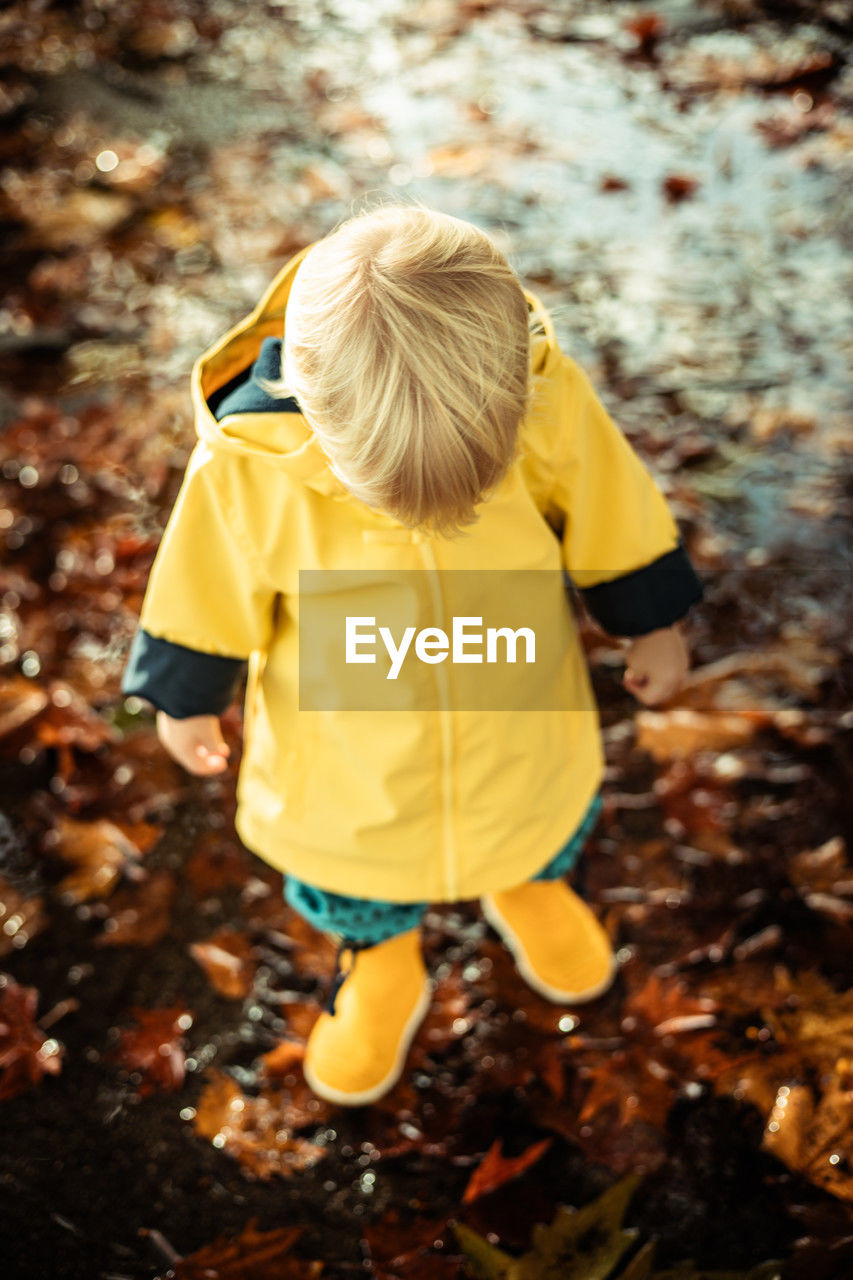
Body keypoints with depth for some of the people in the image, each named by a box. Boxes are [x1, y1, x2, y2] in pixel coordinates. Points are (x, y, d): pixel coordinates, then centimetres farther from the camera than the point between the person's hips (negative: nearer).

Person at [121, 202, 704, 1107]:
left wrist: (653, 623, 3)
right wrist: (187, 698, 2)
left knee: (543, 829, 33)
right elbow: (210, 591, -14)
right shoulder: (249, 464, -33)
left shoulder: (548, 400, -30)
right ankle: (384, 968, 63)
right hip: (344, 759, -1)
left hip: (519, 722, 2)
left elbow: (610, 512, -11)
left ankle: (526, 888, 70)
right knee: (358, 881, 27)